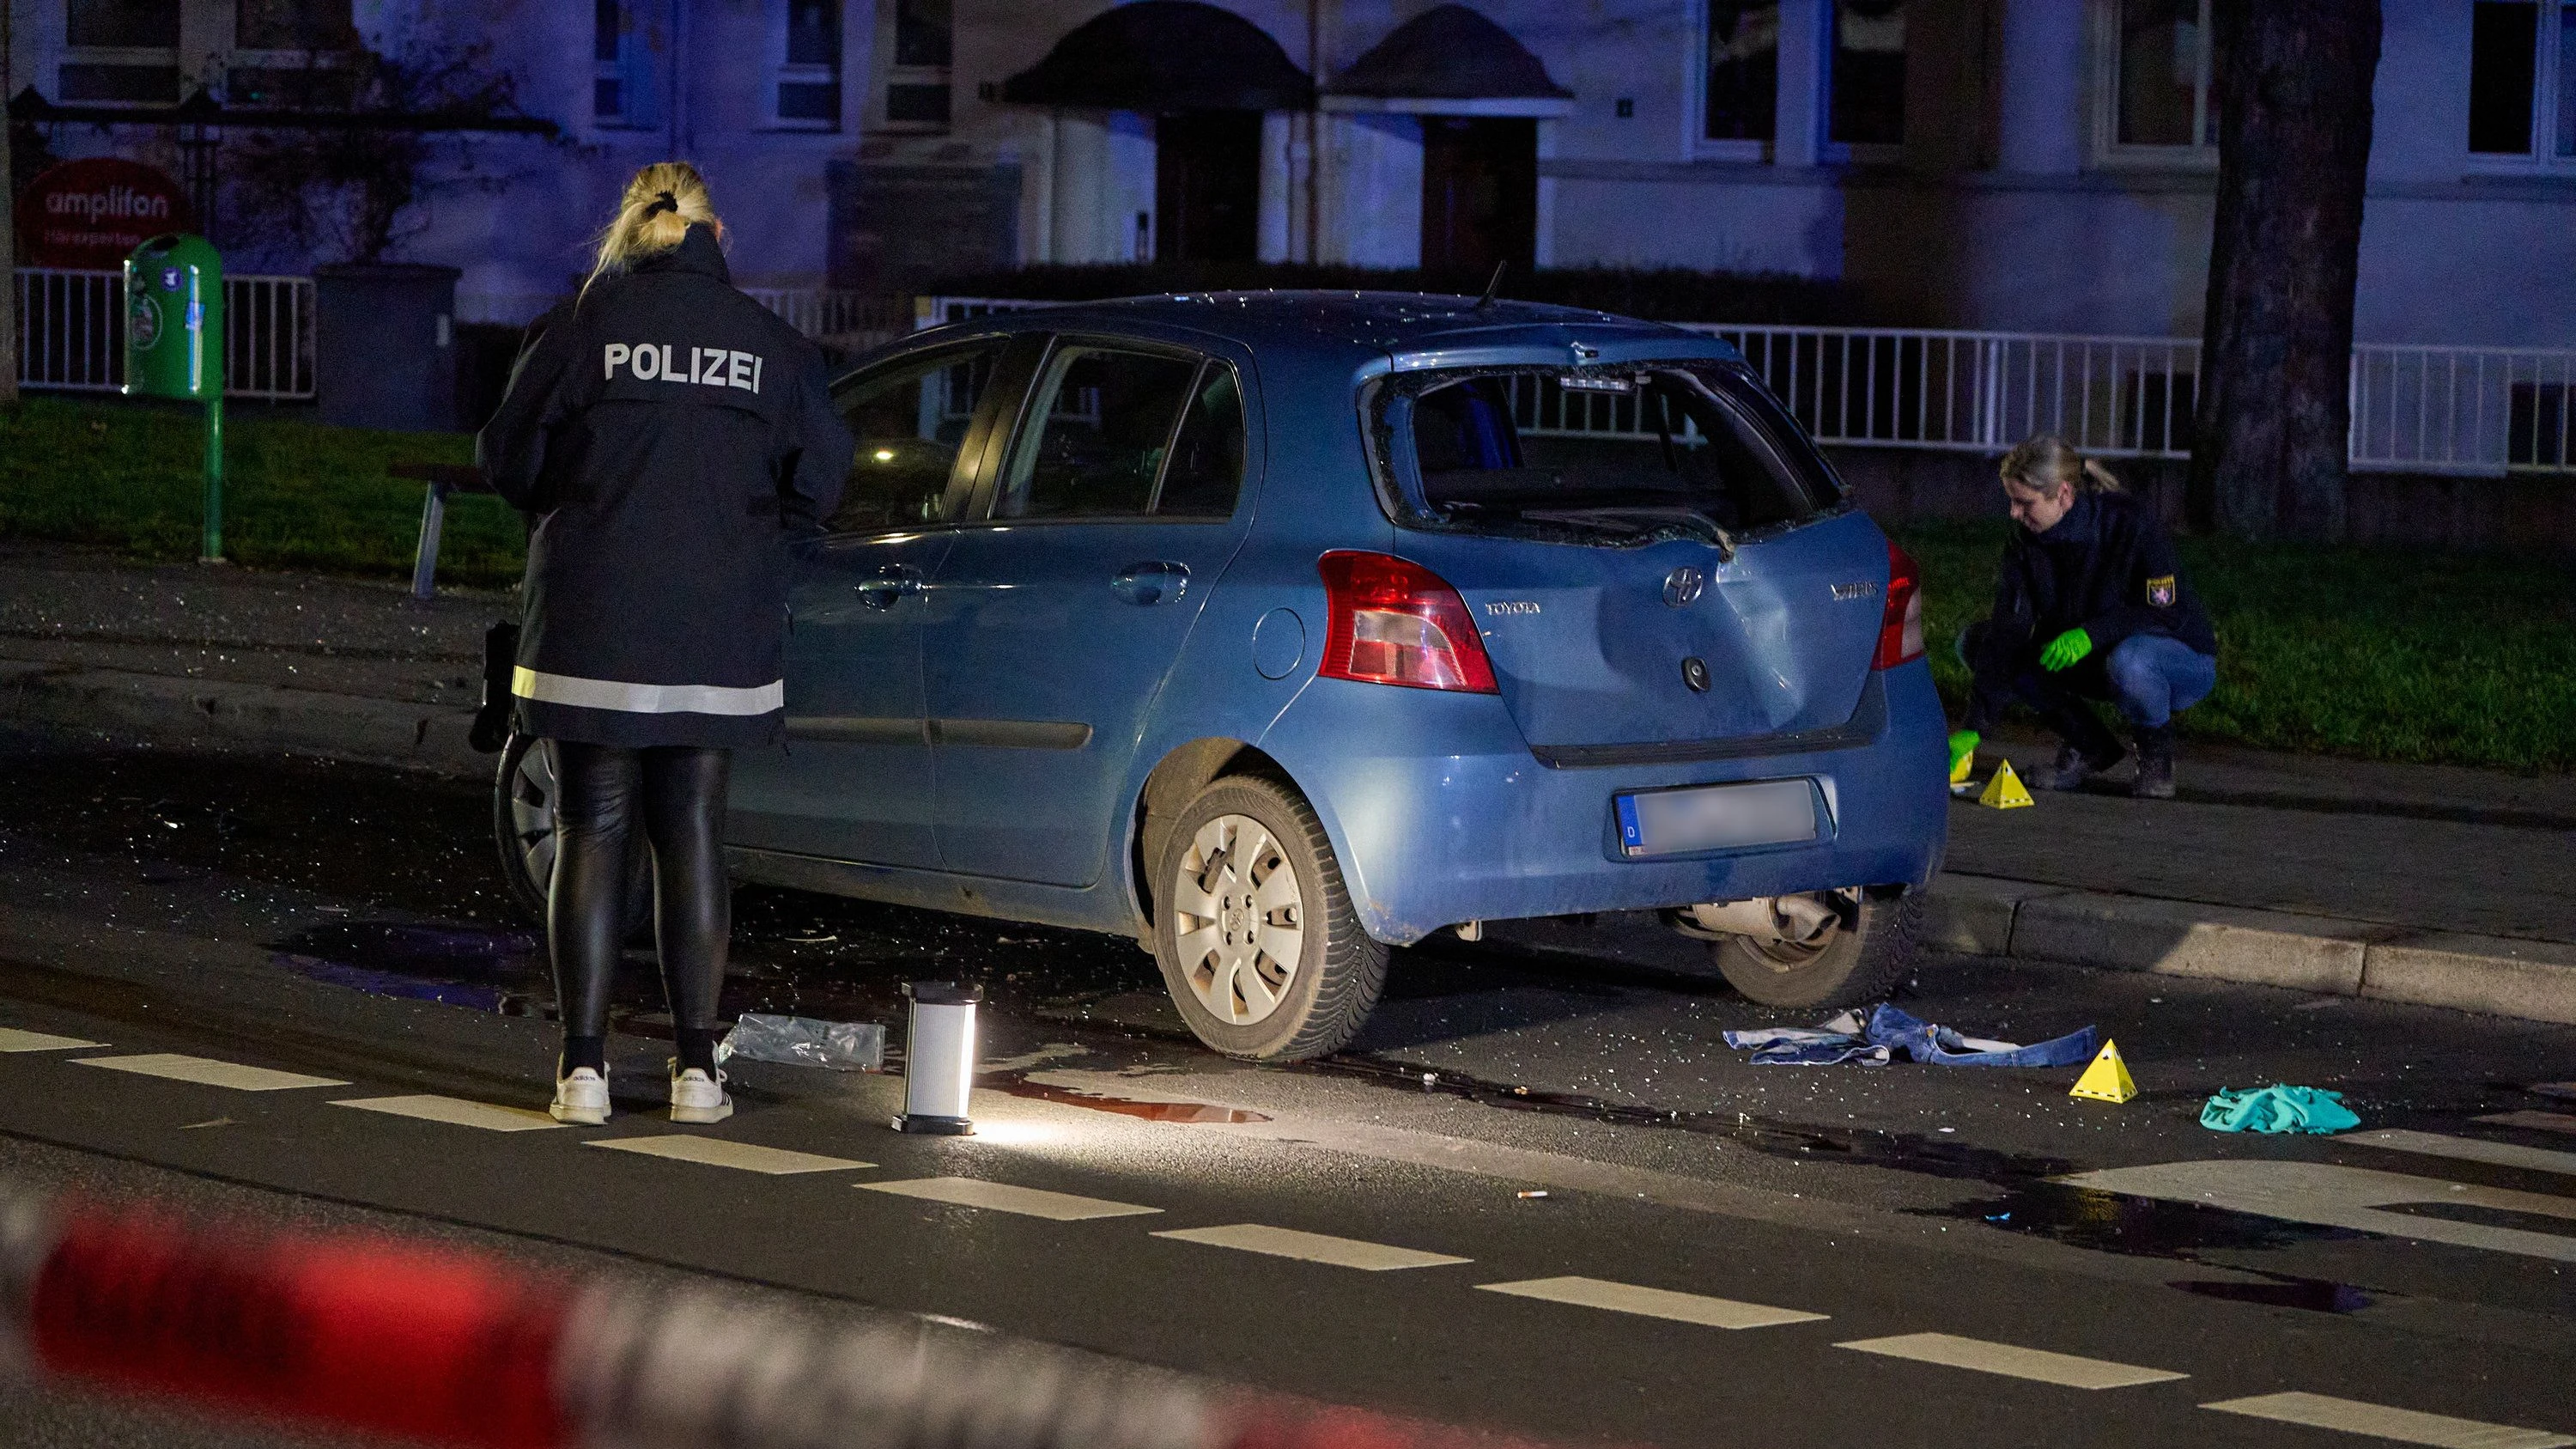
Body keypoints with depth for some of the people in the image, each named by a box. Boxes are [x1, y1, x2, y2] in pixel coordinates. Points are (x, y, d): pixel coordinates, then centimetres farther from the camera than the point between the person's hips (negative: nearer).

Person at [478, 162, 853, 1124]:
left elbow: (509, 458, -1)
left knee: (591, 832, 3)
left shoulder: (585, 324, -3)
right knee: (692, 834, 8)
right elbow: (820, 476, 3)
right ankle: (697, 1068, 7)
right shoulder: (768, 342, 3)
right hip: (719, 637, 2)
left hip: (592, 627, -2)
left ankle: (584, 1066, 1)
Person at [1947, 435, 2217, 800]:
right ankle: (2090, 746, 3)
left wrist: (2092, 633, -38)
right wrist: (1972, 729, -26)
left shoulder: (2131, 524, -25)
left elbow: (2170, 612, -24)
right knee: (1976, 642, -6)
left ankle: (2156, 754, -9)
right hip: (2096, 663, 6)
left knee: (2129, 659, -43)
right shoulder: (2026, 544, -9)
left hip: (2185, 663, -6)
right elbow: (2008, 631, -16)